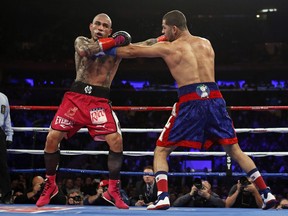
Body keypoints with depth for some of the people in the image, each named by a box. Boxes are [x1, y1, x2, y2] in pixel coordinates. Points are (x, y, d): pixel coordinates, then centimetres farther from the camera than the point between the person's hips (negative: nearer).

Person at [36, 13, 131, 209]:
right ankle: (50, 185, 15)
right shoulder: (81, 41, 9)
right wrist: (112, 42, -16)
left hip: (100, 101, 0)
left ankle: (113, 191, -4)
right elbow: (84, 50, -14)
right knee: (52, 138, -7)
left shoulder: (116, 48, 10)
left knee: (116, 140, -18)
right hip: (76, 97, 0)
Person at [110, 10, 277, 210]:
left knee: (161, 151, 9)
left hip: (191, 102, -4)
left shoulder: (167, 48, 7)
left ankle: (163, 197, -9)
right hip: (215, 99, 4)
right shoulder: (206, 43, 19)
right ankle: (266, 193, 12)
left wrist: (109, 50, 31)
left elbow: (132, 52, 15)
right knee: (234, 149, 16)